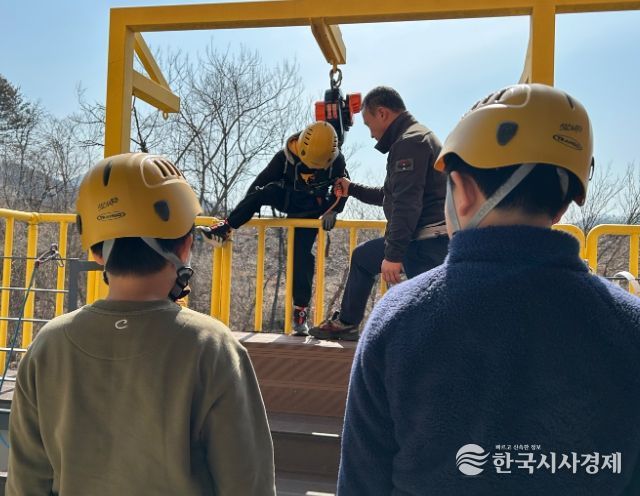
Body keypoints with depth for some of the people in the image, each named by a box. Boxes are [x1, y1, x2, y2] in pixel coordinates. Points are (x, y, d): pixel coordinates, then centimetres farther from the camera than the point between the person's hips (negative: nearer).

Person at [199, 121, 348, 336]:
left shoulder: (336, 161, -19)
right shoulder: (285, 157, -22)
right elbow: (261, 182, -15)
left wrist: (332, 210, -14)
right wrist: (245, 212, -12)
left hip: (310, 211, -1)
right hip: (286, 199, 1)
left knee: (301, 256, -13)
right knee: (264, 191, -32)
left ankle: (301, 311, -7)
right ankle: (224, 230, -27)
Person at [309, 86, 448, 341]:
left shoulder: (409, 141, -13)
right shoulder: (414, 138, 24)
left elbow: (407, 203, -24)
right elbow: (390, 195, 33)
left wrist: (393, 254, -26)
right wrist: (352, 189, 37)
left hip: (427, 242, -11)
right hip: (427, 240, 11)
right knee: (363, 256, 21)